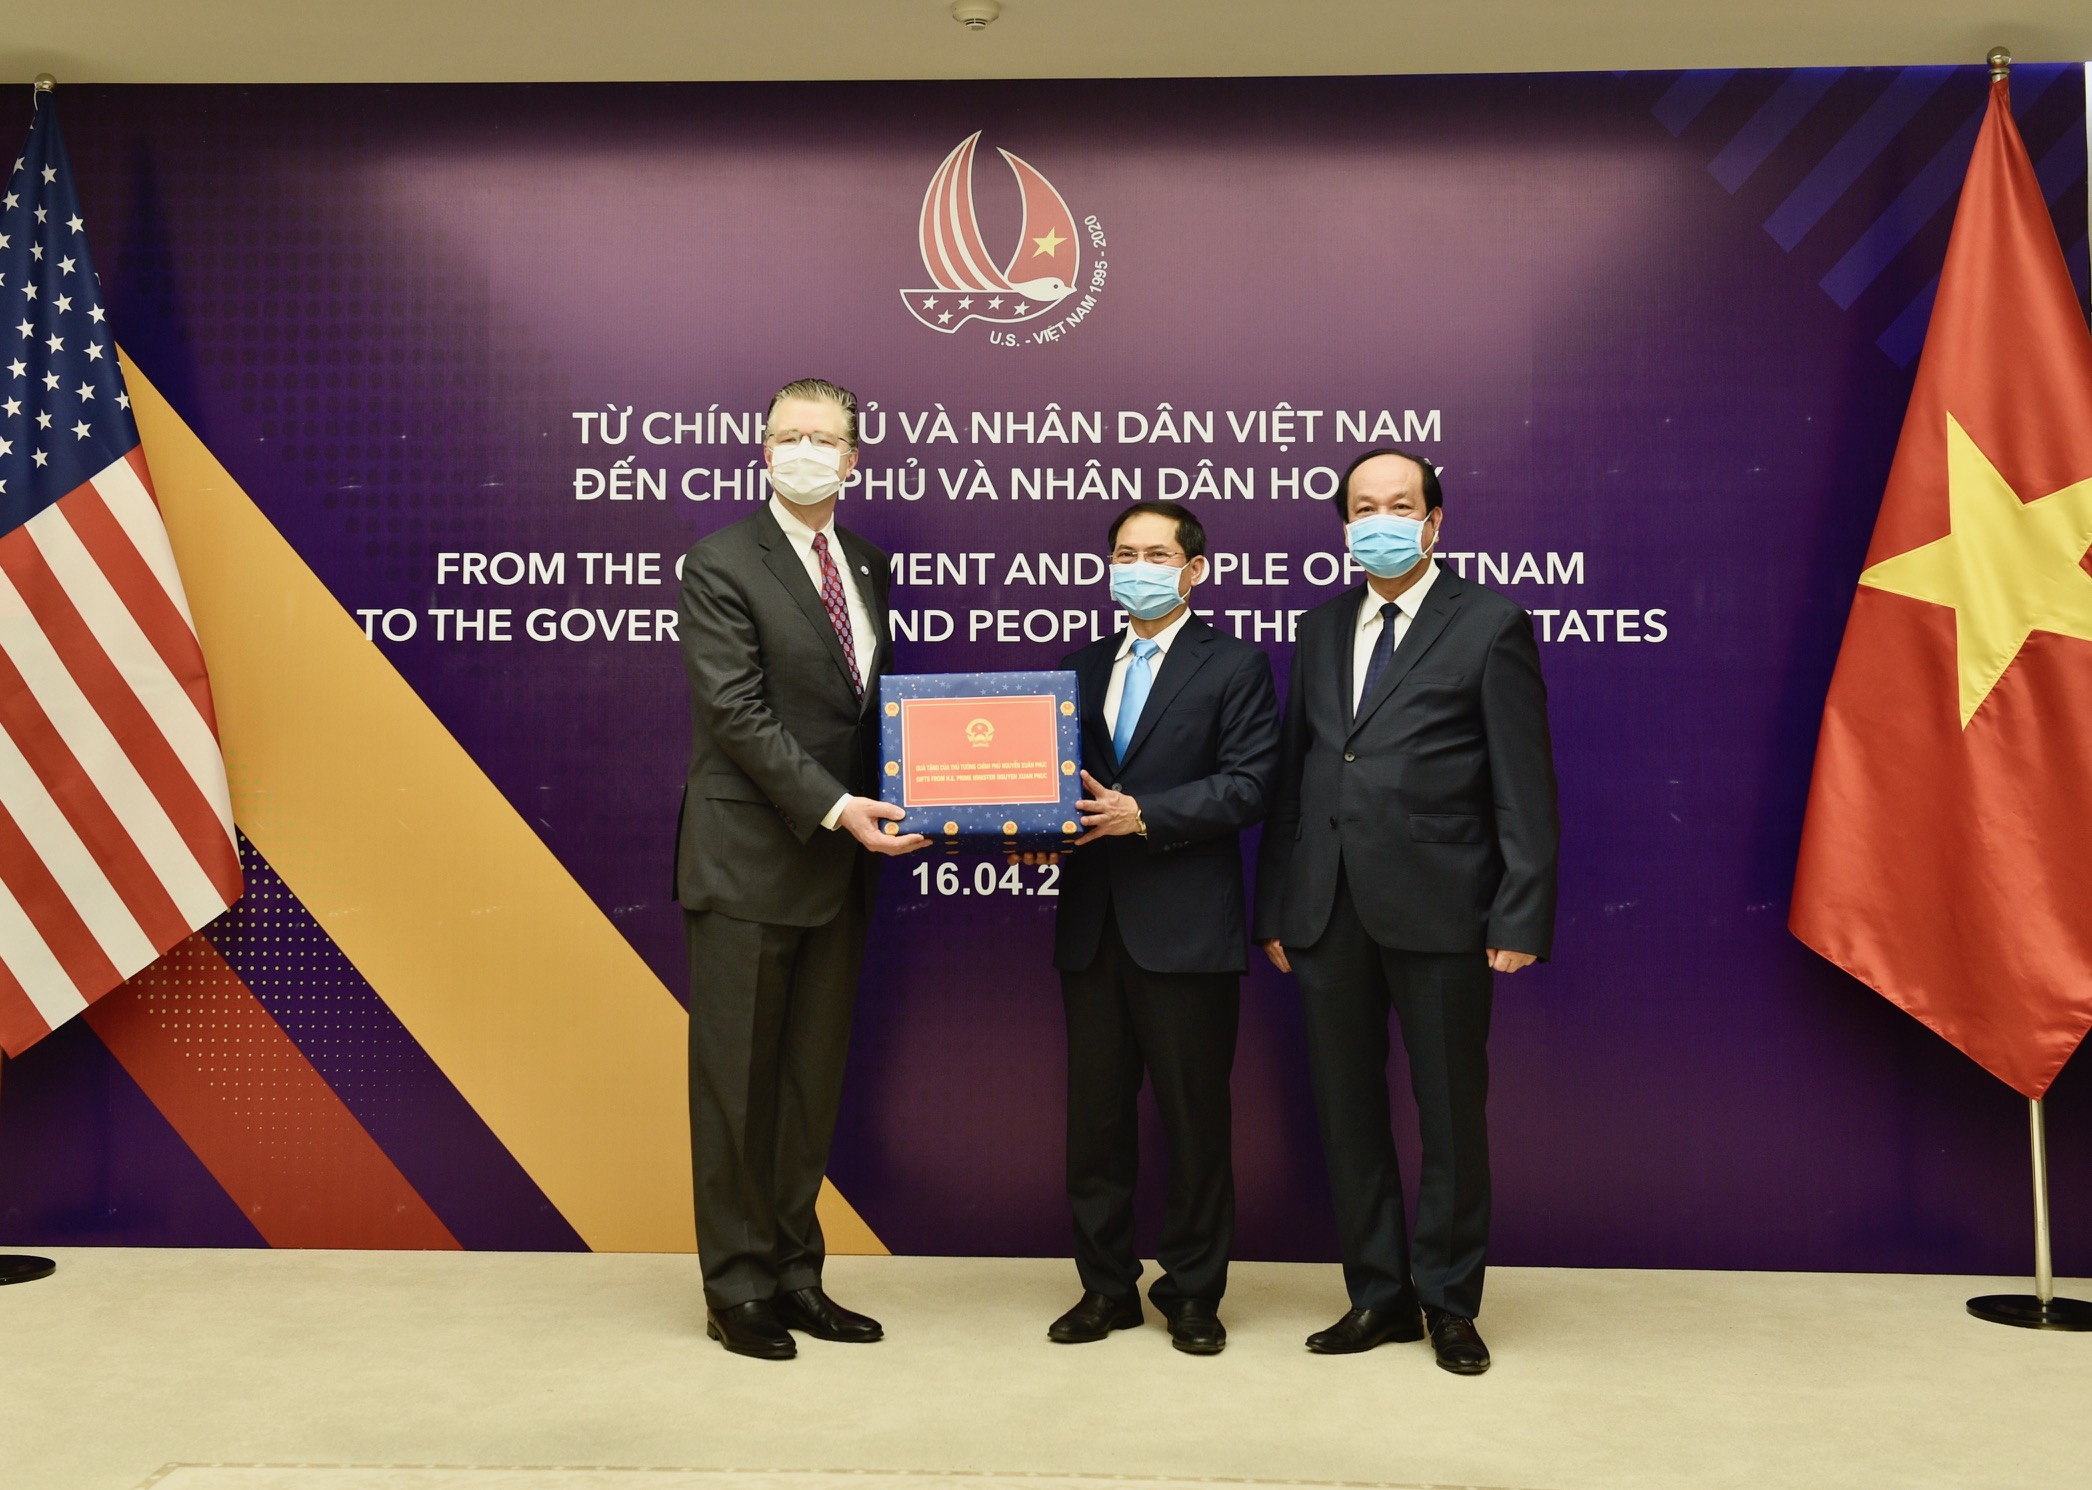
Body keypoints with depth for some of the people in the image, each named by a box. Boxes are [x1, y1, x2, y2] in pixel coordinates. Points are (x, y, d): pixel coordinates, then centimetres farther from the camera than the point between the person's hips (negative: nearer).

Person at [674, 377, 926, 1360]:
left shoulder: (868, 567, 14)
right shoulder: (720, 565, -7)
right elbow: (737, 711, -15)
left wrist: (885, 808, 0)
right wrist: (832, 806, -21)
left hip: (841, 864, 6)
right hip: (749, 862, -6)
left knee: (814, 1082, 12)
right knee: (737, 1083, 4)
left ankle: (796, 1275, 25)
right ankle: (738, 1288, 17)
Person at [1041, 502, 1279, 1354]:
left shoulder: (1235, 667, 1)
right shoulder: (1081, 669, 16)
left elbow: (1247, 786, -9)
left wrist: (1142, 815, -17)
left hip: (1187, 929, -5)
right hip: (1092, 925, 5)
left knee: (1194, 1117, 4)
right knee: (1095, 1114, 10)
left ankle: (1193, 1293, 19)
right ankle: (1106, 1286, 24)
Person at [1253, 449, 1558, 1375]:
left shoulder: (1490, 624, 0)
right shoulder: (1321, 630, 15)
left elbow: (1524, 788, -5)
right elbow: (1292, 774, 13)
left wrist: (1520, 918, -12)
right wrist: (1275, 908, 8)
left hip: (1438, 911, -4)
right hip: (1330, 911, 5)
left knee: (1451, 1114, 7)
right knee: (1347, 1112, 11)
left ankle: (1449, 1304, 23)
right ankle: (1380, 1297, 26)